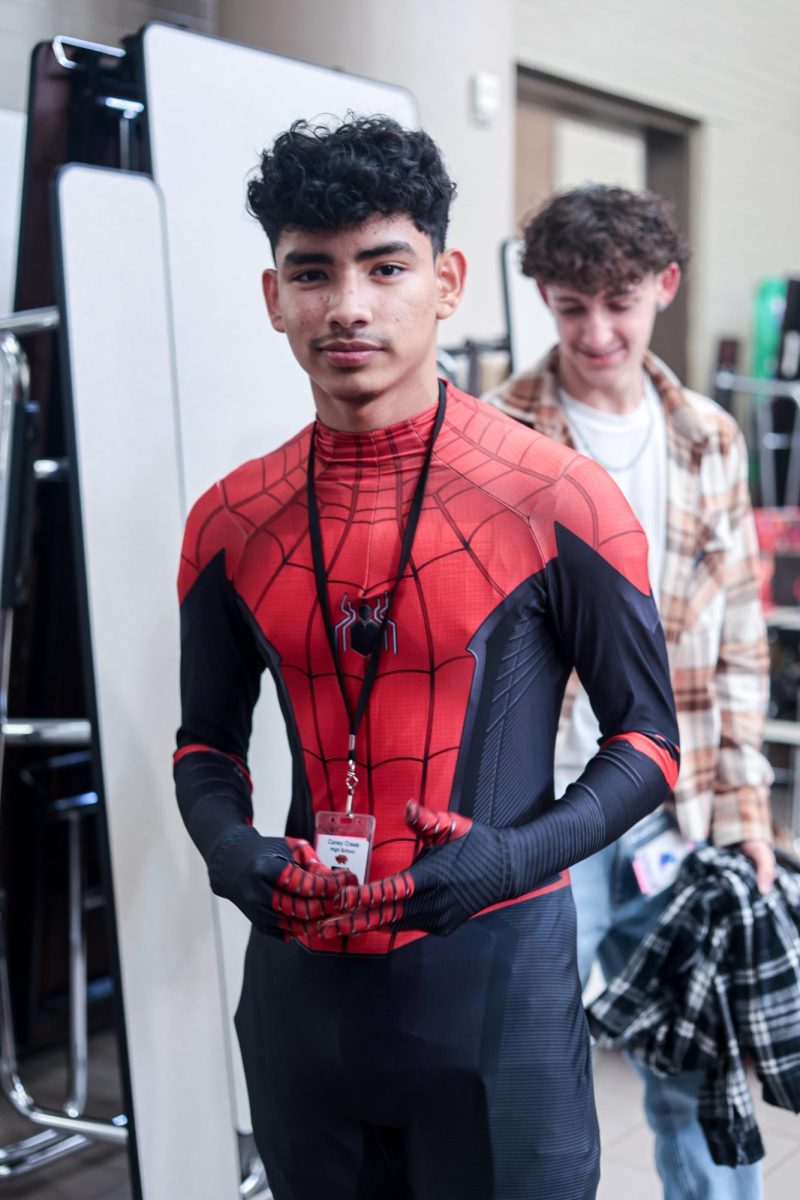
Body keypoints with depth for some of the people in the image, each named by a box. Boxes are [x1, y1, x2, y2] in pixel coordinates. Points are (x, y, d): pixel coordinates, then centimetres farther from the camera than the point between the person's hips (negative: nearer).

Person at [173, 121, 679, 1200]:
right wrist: (230, 849, -9)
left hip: (498, 978, -3)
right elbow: (207, 743, 11)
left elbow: (647, 741, -4)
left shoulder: (558, 500, -10)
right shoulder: (230, 523, 1)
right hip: (300, 978, 4)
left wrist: (519, 854, -20)